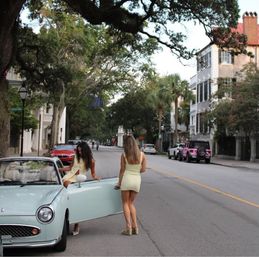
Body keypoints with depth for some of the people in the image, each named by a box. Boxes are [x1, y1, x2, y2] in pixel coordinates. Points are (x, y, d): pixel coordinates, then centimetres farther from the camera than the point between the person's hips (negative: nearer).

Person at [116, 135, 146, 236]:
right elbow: (143, 169, 3)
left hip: (127, 178, -3)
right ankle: (135, 227, 11)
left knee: (125, 203, 8)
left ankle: (129, 228, 1)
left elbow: (122, 170, -4)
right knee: (131, 203, 17)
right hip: (137, 179, 3)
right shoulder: (142, 154, -2)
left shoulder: (124, 155, -8)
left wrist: (119, 183, 6)